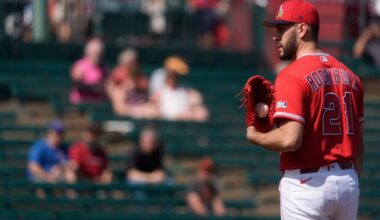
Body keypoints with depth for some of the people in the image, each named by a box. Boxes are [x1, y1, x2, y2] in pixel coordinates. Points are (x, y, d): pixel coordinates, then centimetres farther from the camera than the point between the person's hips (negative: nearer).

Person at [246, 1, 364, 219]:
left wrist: (255, 136, -4)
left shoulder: (292, 76, -12)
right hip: (348, 183, 7)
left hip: (307, 183, -7)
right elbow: (358, 142, 15)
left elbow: (290, 139, -22)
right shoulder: (349, 75, 12)